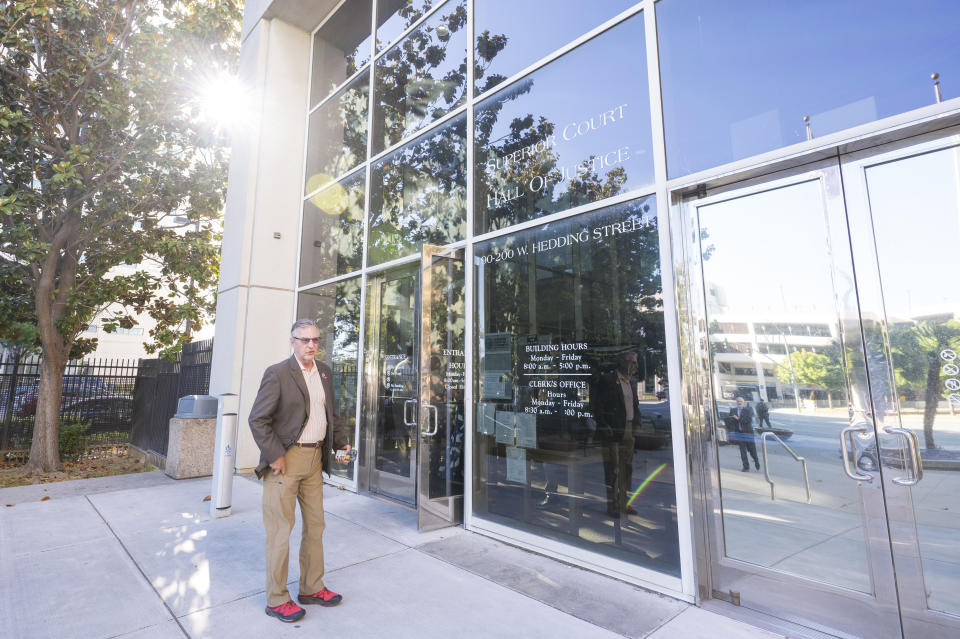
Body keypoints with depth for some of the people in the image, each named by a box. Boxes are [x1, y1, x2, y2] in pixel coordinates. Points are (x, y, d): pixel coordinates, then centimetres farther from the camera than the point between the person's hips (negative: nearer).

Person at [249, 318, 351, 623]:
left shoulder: (325, 372, 9)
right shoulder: (277, 374, -11)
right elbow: (258, 419, -12)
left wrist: (341, 442, 8)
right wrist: (275, 456, -15)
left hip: (315, 458, 7)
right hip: (286, 459, -7)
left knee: (315, 525, 15)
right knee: (280, 529, 5)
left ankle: (311, 588, 32)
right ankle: (277, 600, 22)